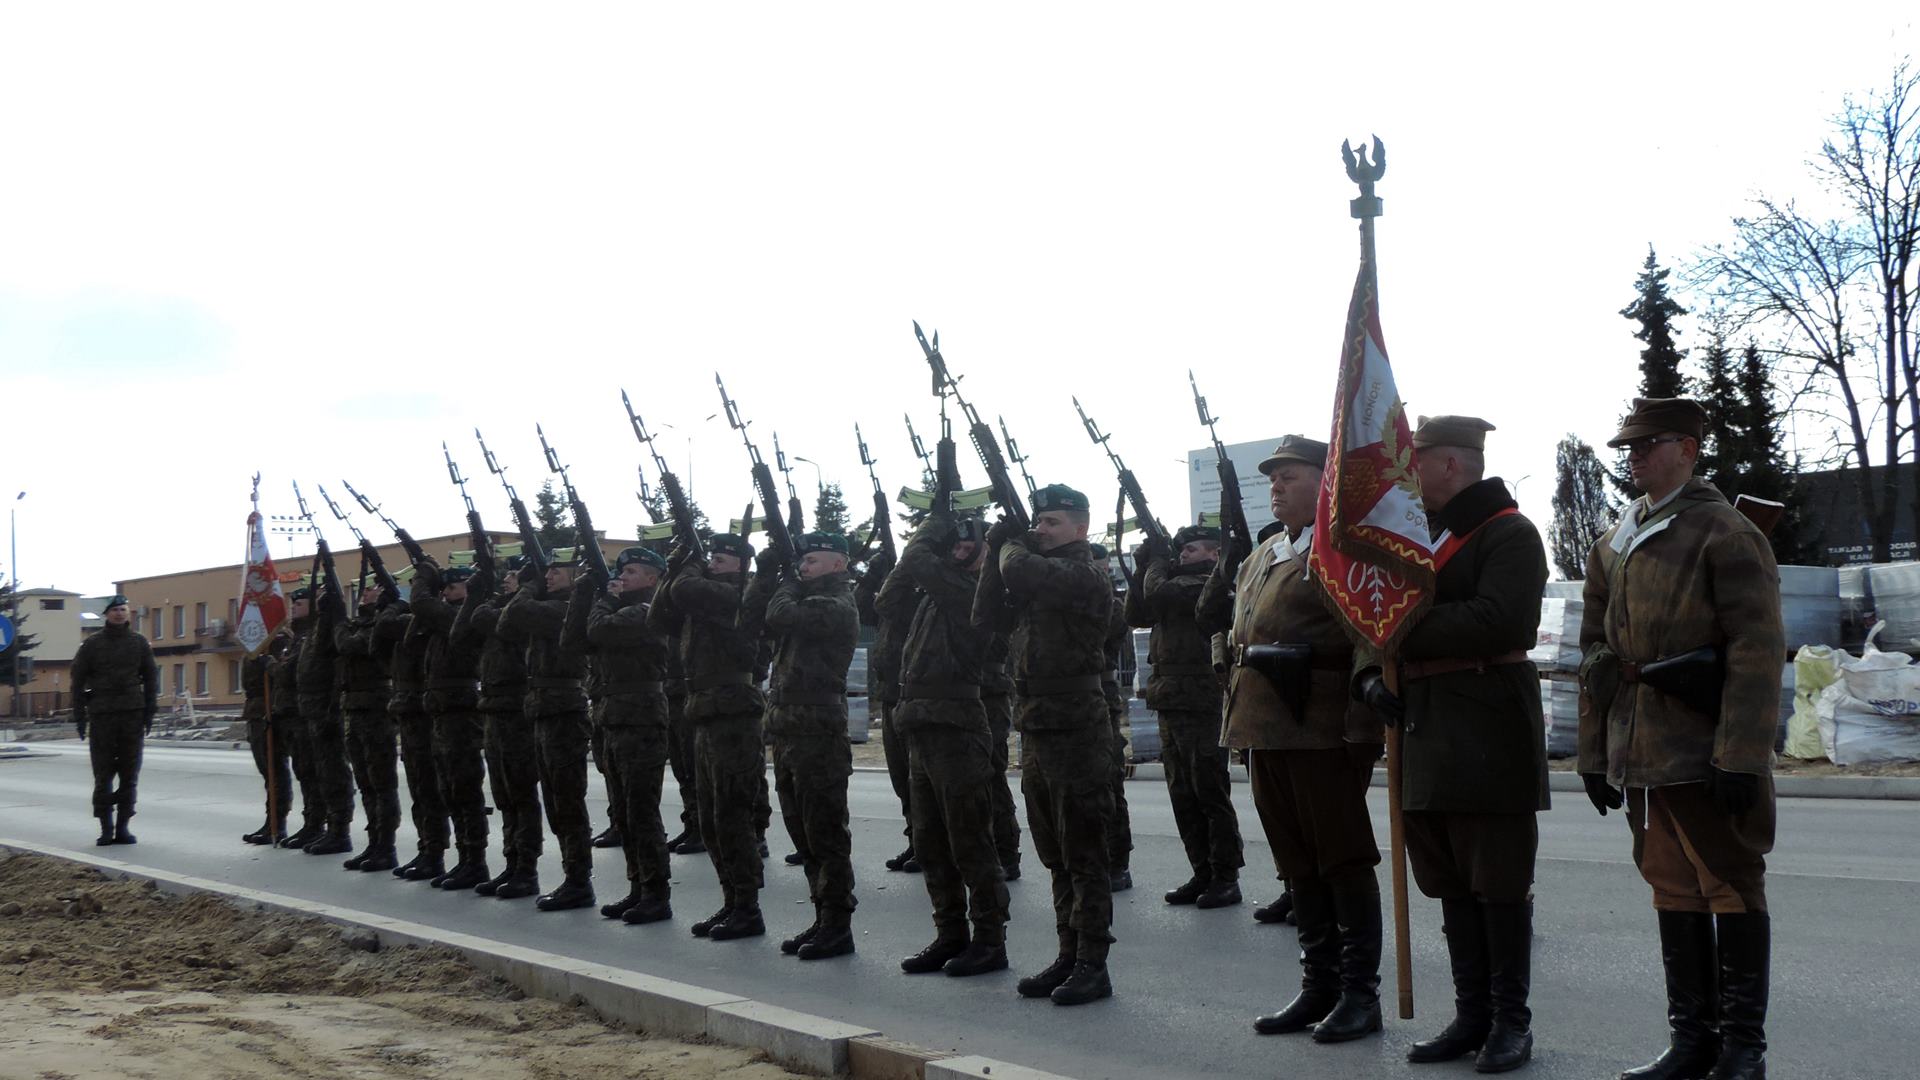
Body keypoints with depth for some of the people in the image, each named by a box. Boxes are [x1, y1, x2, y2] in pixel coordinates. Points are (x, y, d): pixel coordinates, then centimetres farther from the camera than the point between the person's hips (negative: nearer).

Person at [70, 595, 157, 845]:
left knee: (129, 773, 2)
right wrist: (79, 716, -2)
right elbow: (78, 679, 4)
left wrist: (150, 711, 2)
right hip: (101, 715, -1)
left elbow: (151, 677, 10)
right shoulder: (91, 644, 4)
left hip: (133, 714, 1)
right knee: (103, 773, -1)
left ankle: (122, 827, 7)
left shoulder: (139, 643, 8)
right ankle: (106, 828, 4)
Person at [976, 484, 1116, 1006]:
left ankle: (1093, 965, 4)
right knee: (1056, 856, 13)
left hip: (1076, 731, -9)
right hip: (1036, 729, 9)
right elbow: (987, 616, 10)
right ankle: (1069, 956, 22)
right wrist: (998, 549, 3)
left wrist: (1011, 546, -4)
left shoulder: (1083, 576, -12)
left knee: (1083, 855, -2)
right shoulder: (1038, 577, 16)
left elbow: (1021, 572, -27)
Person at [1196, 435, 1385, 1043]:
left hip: (1323, 733, -8)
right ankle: (1319, 988, 22)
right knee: (1299, 866, 13)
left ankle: (1361, 994, 10)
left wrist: (1361, 726, -20)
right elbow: (1213, 617, 29)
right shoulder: (1260, 555, 19)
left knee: (1344, 862, 1)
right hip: (1264, 730, 8)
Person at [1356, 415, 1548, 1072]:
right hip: (1424, 735, 8)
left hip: (1488, 734, -8)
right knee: (1451, 882, 12)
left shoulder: (1509, 534, -7)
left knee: (1499, 882, 1)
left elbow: (1499, 622, -21)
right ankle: (1472, 1013, 21)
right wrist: (1371, 677, -3)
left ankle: (1511, 1019, 12)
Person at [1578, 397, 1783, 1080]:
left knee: (1733, 889, 3)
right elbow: (1595, 651, 17)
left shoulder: (1725, 534, -7)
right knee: (1674, 893, 12)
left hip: (1707, 756, -7)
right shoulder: (1612, 545, 14)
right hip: (1641, 758, 7)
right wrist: (1594, 752, 13)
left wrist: (1741, 758, -18)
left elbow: (1758, 651, -13)